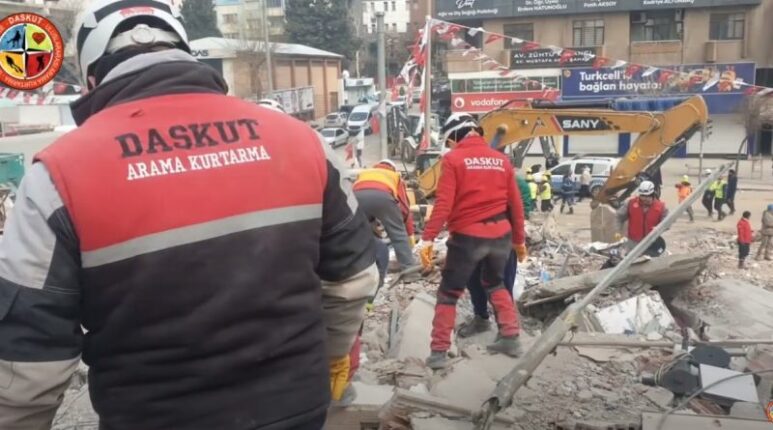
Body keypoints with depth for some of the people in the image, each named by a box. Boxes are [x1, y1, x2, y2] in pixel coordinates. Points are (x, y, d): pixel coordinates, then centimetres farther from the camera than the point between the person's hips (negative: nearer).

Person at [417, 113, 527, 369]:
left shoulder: (453, 159, -5)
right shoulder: (501, 159, 10)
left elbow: (444, 203, -15)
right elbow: (515, 203, 12)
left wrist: (428, 238, -13)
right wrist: (519, 239, 22)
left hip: (468, 236, -5)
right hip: (500, 234, 5)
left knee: (449, 294, 8)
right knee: (495, 284, 27)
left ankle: (439, 352, 7)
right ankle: (510, 338, 25)